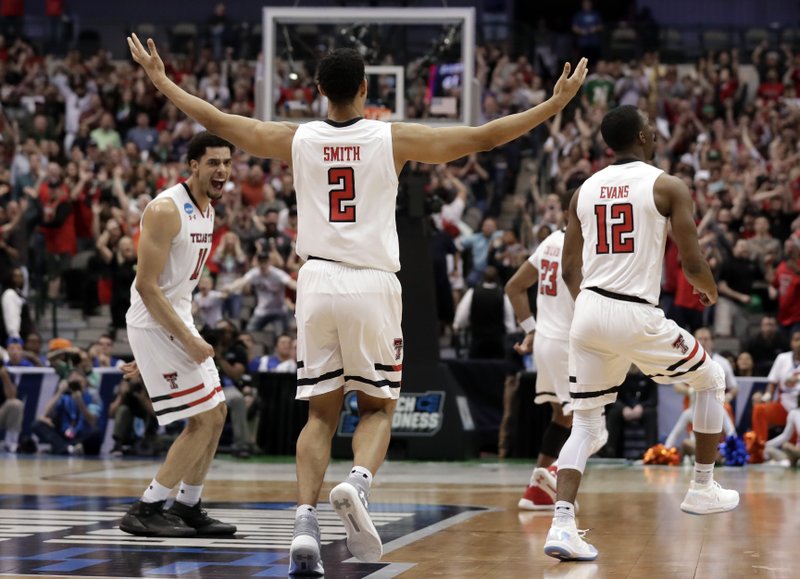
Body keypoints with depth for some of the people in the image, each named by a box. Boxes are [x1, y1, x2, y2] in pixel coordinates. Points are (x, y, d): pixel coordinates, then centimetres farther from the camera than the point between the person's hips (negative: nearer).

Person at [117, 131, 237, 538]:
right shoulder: (165, 210, -18)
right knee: (205, 420, -10)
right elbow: (147, 287, -21)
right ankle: (144, 512, -5)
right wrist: (188, 340, -22)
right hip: (156, 324, -9)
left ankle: (187, 509, 23)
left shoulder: (206, 211, 11)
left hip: (178, 322, 9)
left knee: (216, 414, 13)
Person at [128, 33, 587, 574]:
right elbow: (483, 137, -1)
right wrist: (556, 103, 7)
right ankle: (358, 484, -17)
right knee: (378, 406, 12)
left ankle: (306, 523, -7)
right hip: (372, 285, -2)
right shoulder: (394, 138, -2)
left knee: (321, 413, 10)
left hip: (318, 281, 2)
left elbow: (216, 120, 13)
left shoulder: (298, 139, 3)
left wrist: (160, 79, 27)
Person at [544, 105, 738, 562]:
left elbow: (570, 271, 13)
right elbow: (691, 261, -6)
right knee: (712, 379, 21)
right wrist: (710, 289, 16)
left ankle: (562, 524, -9)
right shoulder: (669, 186, -2)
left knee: (586, 421, 11)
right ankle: (703, 488, 26)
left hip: (588, 311, 4)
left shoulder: (585, 190, 12)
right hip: (637, 317, -4)